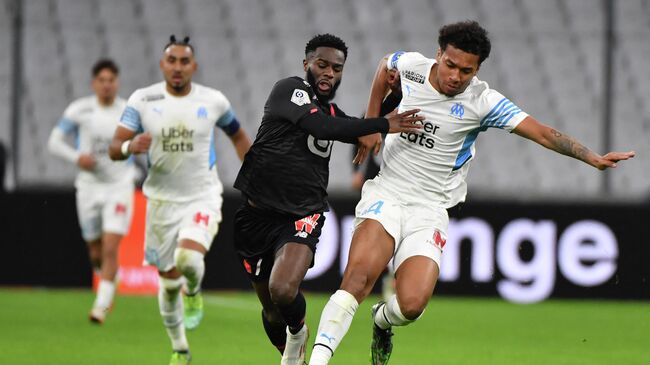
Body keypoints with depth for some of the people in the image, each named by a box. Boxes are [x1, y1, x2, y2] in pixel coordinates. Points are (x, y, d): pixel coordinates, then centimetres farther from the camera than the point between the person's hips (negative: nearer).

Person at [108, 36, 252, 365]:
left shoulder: (213, 101, -4)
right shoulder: (142, 100, -6)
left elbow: (238, 136, 14)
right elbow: (114, 149, -10)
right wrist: (130, 146, -33)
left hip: (203, 198, -1)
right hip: (162, 200, 1)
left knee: (188, 258, -28)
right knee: (169, 280, 8)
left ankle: (194, 293, 8)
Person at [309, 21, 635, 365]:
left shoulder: (483, 102, -10)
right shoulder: (411, 66, -2)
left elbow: (543, 133, -14)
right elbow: (385, 65, 23)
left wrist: (593, 158, -24)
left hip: (429, 207, -1)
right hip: (386, 194, 1)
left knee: (411, 305, -18)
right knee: (358, 278, -26)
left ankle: (382, 322, 19)